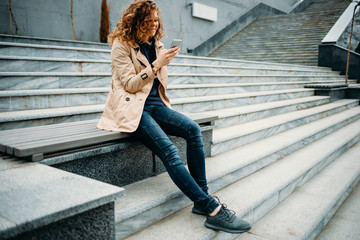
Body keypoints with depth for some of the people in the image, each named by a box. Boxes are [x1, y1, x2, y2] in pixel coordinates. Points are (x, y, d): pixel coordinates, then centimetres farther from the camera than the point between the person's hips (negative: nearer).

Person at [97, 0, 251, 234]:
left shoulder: (156, 44, 16)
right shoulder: (122, 44, -2)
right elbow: (130, 85, -11)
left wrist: (164, 63, 2)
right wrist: (157, 64, -16)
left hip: (155, 104, 6)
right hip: (133, 107, -6)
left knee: (193, 129, -22)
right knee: (169, 151, -28)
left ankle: (202, 199, -16)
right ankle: (213, 210, -26)